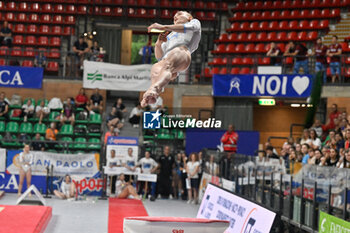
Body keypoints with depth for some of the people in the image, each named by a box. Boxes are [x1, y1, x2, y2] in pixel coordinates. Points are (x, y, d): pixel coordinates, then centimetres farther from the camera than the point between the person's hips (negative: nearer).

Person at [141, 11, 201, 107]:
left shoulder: (195, 22, 34)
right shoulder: (170, 36, 48)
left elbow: (190, 27, 6)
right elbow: (159, 57, 35)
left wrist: (164, 27, -3)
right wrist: (159, 44, 13)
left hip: (181, 51, -5)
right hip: (166, 59, 5)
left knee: (167, 65, -40)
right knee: (156, 68, -34)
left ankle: (153, 90, -69)